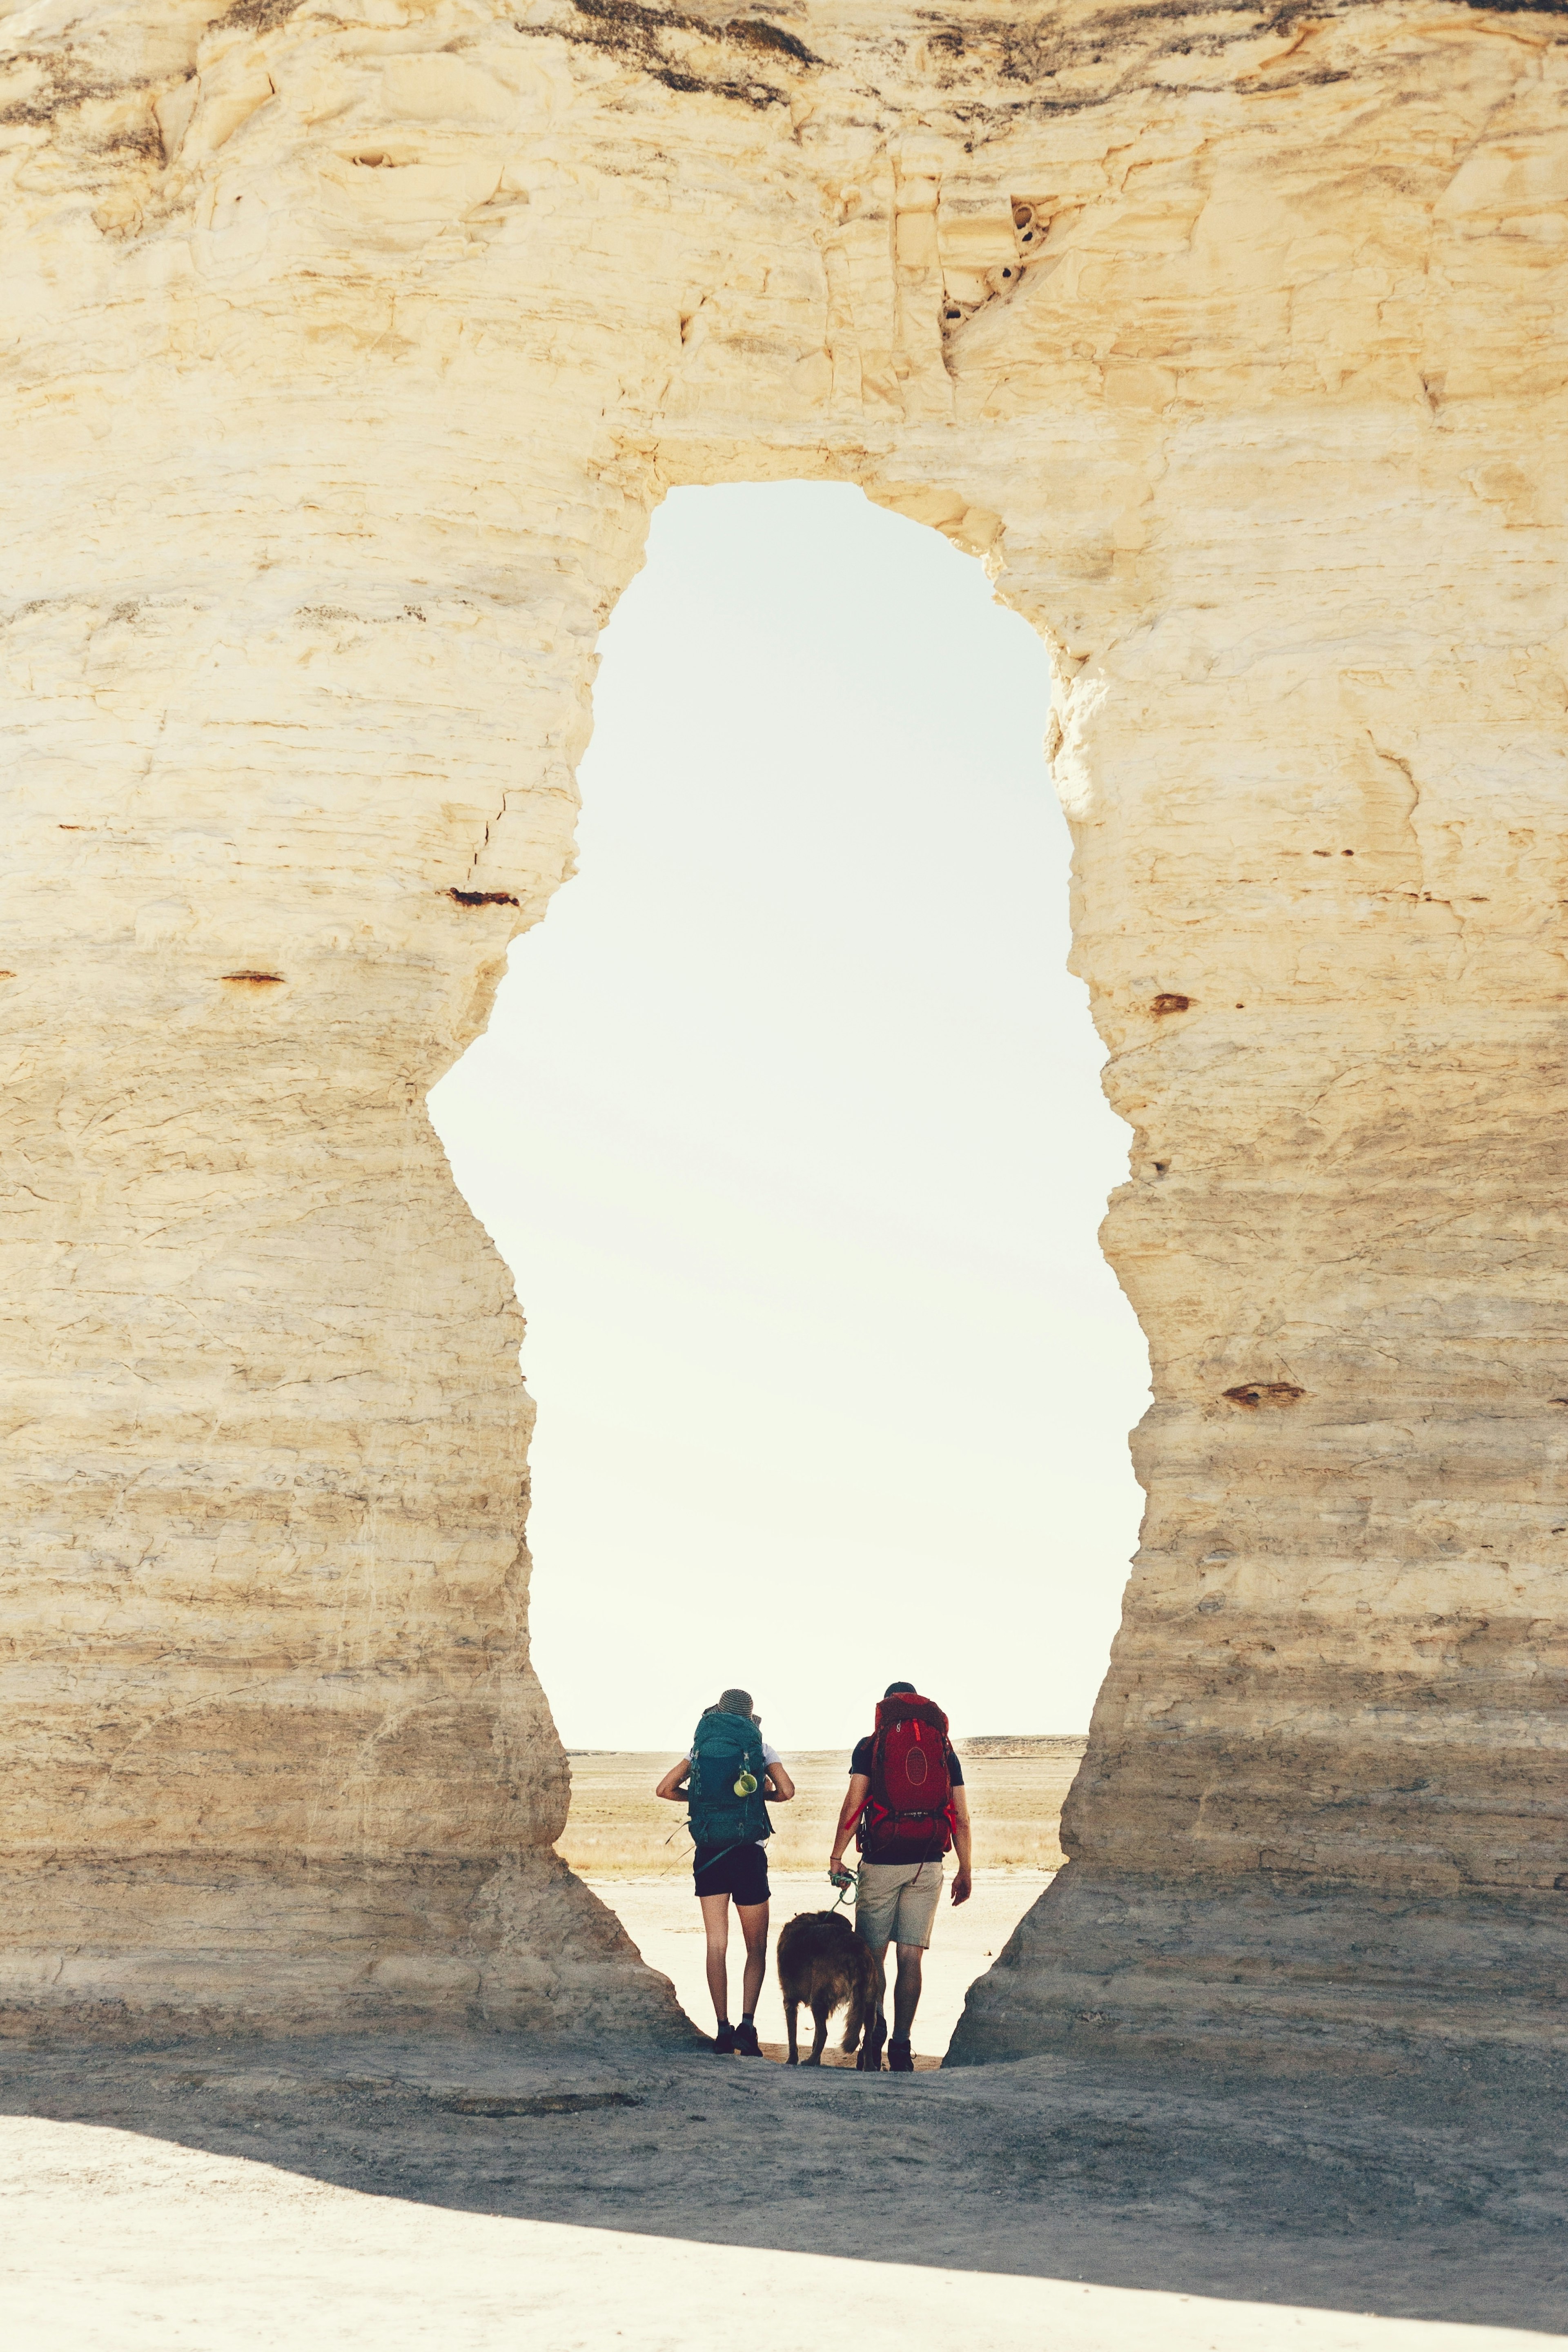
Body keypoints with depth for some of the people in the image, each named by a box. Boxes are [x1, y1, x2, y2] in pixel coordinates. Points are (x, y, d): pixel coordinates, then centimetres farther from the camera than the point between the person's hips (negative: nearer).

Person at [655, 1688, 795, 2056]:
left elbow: (665, 1789, 6)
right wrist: (762, 1795, 11)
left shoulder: (700, 1747, 9)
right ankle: (747, 2023, -10)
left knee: (717, 1945, 5)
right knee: (756, 1947, 6)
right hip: (748, 1854, -2)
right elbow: (786, 1792, -9)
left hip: (708, 1855, 2)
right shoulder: (761, 1748, 3)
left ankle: (723, 2031, 1)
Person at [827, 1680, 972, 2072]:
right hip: (928, 1866, 2)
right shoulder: (944, 1749, 10)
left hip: (881, 1862, -2)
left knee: (872, 1954, 9)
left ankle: (874, 2030, -8)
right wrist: (966, 1872, 12)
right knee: (911, 1957, 4)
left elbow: (854, 1804, -6)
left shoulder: (870, 1746, 3)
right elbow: (962, 1819, 7)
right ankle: (901, 2048, -1)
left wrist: (836, 1857, -1)